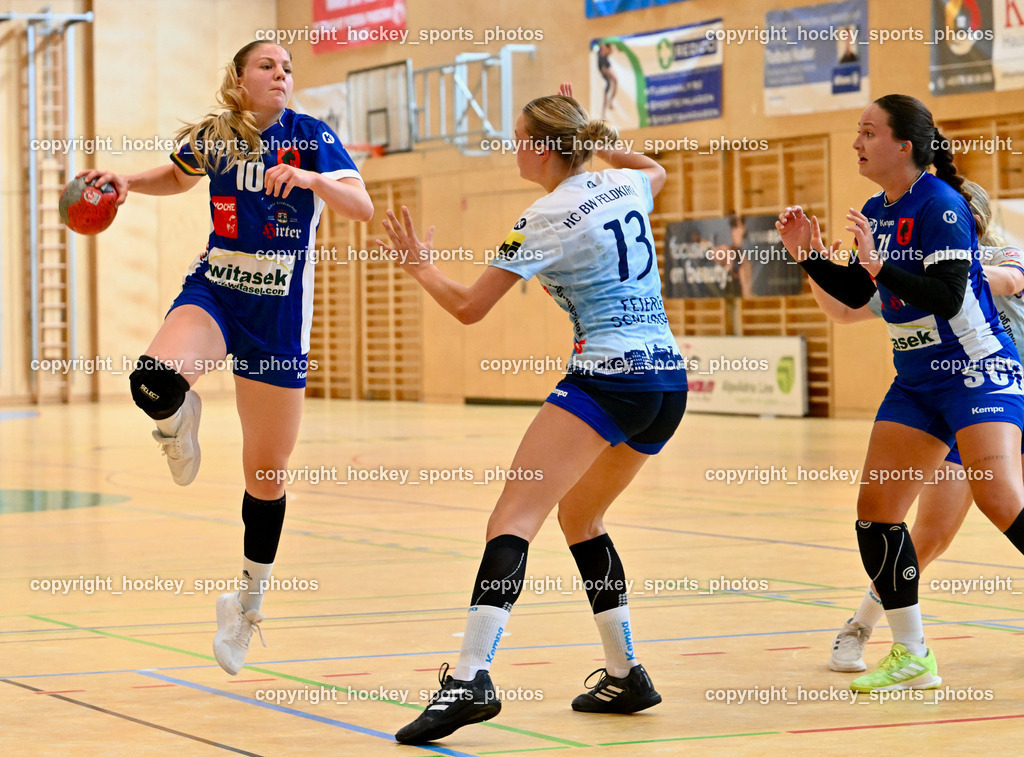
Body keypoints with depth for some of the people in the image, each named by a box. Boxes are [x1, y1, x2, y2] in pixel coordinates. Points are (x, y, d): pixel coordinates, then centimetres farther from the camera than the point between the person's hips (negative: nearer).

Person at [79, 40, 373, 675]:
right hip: (212, 290, 1)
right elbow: (177, 177, 23)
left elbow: (362, 206, -16)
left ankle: (249, 599, 26)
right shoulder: (212, 138, 2)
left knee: (267, 472, 6)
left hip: (278, 312, -1)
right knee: (154, 381, -33)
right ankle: (181, 417, 5)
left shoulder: (311, 136, -6)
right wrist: (128, 181, 4)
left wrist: (312, 178, -34)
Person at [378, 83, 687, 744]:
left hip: (608, 378, -8)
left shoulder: (546, 221, -7)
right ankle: (625, 675, 23)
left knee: (513, 517, -14)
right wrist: (592, 137, 34)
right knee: (578, 515, 24)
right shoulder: (626, 187, 12)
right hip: (670, 379, 8)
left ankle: (472, 678, -30)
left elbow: (469, 307, -2)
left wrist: (421, 268, 15)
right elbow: (655, 170, 40)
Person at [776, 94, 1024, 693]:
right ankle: (912, 656, 11)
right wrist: (808, 254, 6)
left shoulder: (942, 206, -16)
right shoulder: (876, 212, 8)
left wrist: (877, 262, -29)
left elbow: (947, 297, -25)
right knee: (876, 508, 2)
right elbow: (855, 294, 19)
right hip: (917, 383, 9)